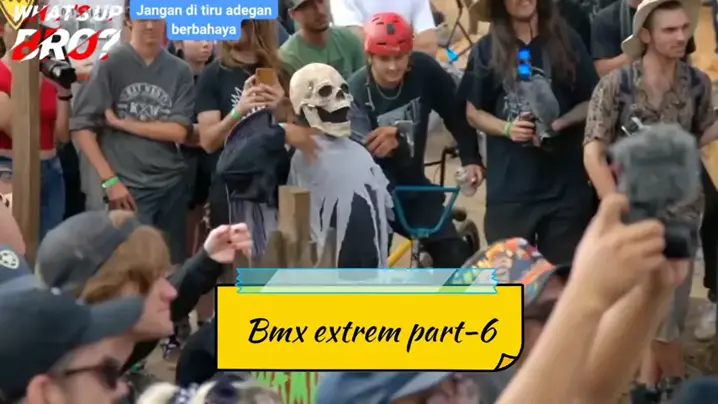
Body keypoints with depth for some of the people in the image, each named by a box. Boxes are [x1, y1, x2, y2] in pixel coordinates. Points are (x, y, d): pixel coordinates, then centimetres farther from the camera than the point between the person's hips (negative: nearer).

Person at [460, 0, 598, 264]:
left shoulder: (567, 41, 3)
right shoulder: (486, 50, 3)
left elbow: (591, 102, 6)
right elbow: (473, 112, 8)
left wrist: (560, 124, -13)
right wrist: (507, 128, -12)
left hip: (565, 183, 0)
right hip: (509, 187, 0)